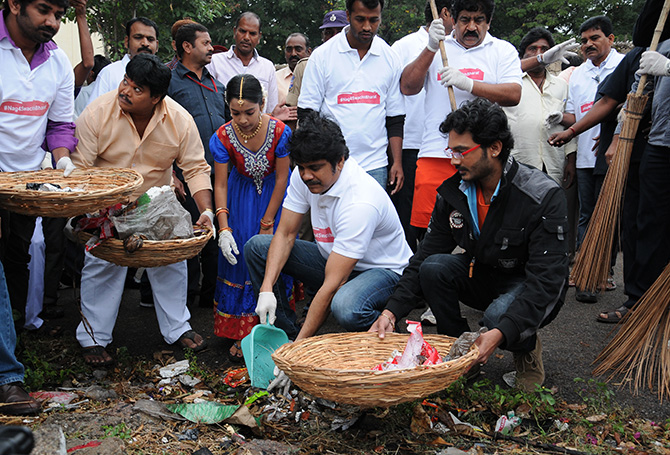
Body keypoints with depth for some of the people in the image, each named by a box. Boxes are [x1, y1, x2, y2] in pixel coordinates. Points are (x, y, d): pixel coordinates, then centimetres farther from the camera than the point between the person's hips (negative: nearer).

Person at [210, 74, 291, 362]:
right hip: (241, 195, 1)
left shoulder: (279, 132, -23)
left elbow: (281, 179, -15)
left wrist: (267, 224, -13)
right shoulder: (223, 138, -19)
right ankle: (241, 333, 6)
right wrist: (224, 228, -22)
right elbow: (220, 184, -13)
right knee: (239, 258, -5)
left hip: (273, 195, -1)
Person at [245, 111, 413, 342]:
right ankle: (285, 331, 2)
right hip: (333, 260, 7)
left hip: (382, 269, -7)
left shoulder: (360, 202, -34)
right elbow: (285, 235, -5)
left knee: (344, 307, -41)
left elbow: (332, 285, -34)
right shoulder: (303, 176, -12)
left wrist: (300, 344, -32)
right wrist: (267, 288, -21)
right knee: (256, 246, -5)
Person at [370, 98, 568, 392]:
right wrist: (392, 311, -19)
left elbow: (546, 279, -29)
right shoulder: (452, 192, -9)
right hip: (482, 276, 5)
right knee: (433, 268, -23)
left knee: (498, 317, -36)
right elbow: (426, 255, -6)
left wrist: (501, 332, -43)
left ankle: (528, 350, 2)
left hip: (531, 287, -5)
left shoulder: (544, 196, -25)